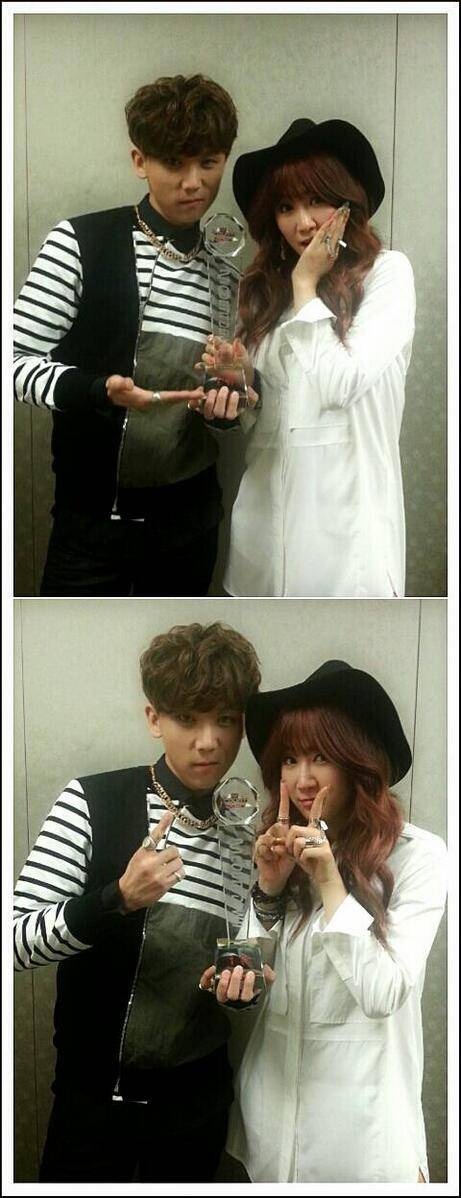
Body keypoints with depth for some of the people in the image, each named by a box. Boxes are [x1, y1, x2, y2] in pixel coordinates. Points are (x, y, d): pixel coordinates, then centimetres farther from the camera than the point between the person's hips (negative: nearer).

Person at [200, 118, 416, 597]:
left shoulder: (386, 272, -4)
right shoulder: (265, 287, 10)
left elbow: (340, 383, -15)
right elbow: (256, 414, 14)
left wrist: (306, 285, -5)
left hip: (344, 506, -5)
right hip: (270, 506, 5)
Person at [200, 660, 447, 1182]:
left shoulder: (417, 855, -14)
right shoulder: (284, 850, 3)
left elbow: (383, 994, -17)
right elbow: (251, 978, 6)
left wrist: (329, 882, -21)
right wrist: (270, 887, -9)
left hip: (359, 1117, -5)